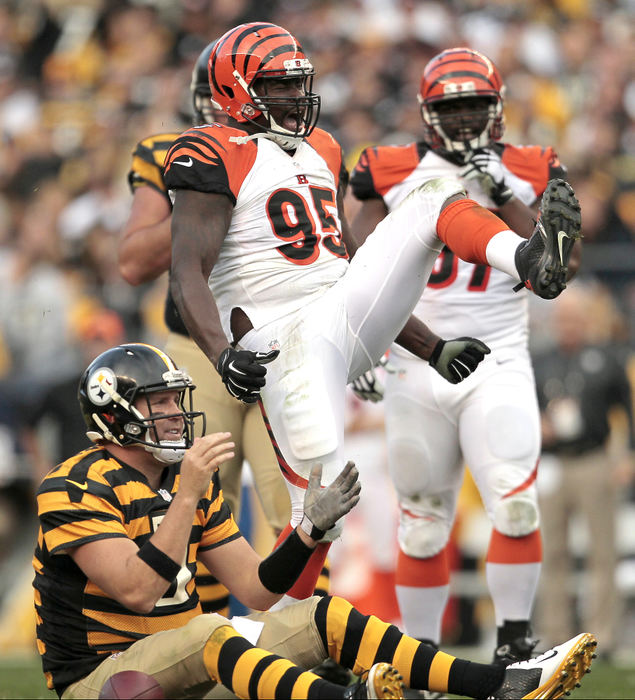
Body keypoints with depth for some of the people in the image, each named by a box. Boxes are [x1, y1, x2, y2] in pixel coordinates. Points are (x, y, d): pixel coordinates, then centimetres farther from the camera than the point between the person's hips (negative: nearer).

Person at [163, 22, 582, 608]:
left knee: (436, 198, -5)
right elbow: (188, 274, -14)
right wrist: (222, 355, -31)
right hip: (288, 342, -7)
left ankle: (534, 262, -33)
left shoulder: (321, 151, 21)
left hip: (352, 317, 7)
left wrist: (432, 348, 24)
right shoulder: (216, 158, -4)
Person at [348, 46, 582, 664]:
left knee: (515, 506, -17)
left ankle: (514, 638, -5)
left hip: (497, 363, -1)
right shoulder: (395, 174, 3)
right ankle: (420, 648, 21)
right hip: (416, 364, 1)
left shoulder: (526, 176, 3)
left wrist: (504, 197, -15)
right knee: (422, 521, 8)